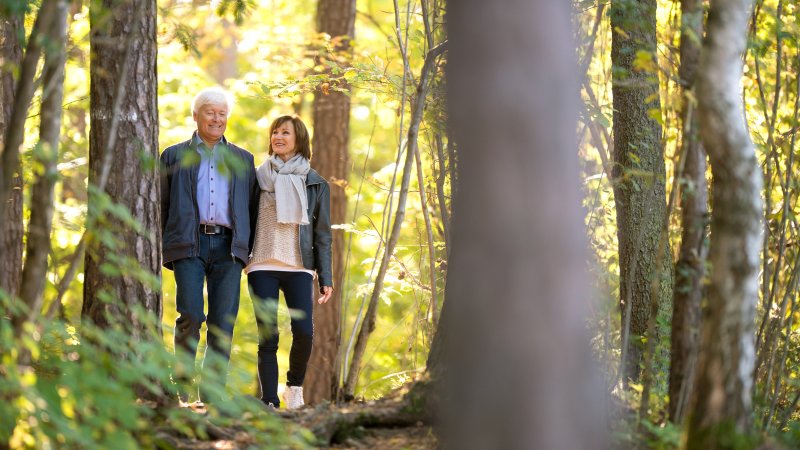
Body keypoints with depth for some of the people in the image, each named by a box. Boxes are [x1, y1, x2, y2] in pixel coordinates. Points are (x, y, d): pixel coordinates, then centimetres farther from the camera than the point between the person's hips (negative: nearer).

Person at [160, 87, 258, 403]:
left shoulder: (242, 160, 20)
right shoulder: (175, 156, 15)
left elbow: (253, 207, 19)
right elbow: (160, 206, 14)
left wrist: (250, 248, 8)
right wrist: (158, 248, 5)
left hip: (228, 248, 2)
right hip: (188, 245, -2)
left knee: (223, 323, -5)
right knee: (191, 315, -16)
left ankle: (212, 394, -3)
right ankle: (182, 382, 0)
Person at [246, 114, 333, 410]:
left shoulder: (315, 183, 10)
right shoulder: (257, 177, 10)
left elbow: (322, 233, 9)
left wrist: (325, 277, 4)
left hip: (299, 267, 0)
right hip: (262, 267, 0)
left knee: (303, 330, -16)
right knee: (267, 337, -5)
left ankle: (295, 385, 8)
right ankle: (269, 402, 0)